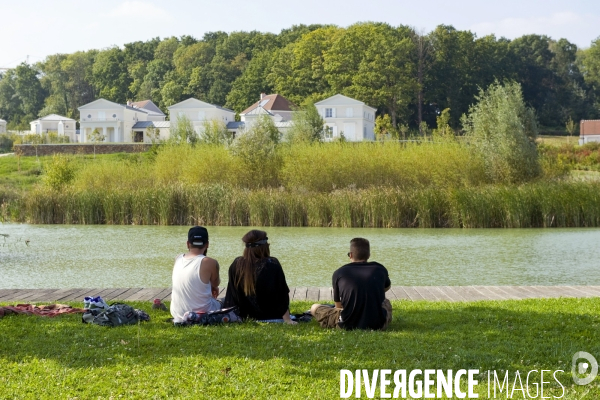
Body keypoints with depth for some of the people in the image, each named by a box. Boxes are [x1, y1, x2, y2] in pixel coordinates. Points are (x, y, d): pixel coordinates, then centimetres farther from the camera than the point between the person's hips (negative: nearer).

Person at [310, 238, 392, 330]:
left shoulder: (339, 273, -3)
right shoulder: (380, 269, 2)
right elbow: (387, 287, 28)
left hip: (347, 325, -4)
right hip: (378, 325, 4)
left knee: (314, 308, 20)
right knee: (386, 302, 39)